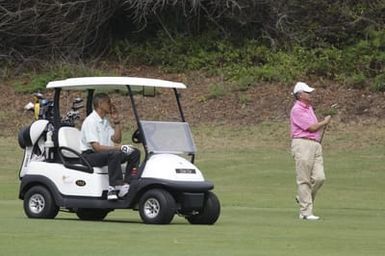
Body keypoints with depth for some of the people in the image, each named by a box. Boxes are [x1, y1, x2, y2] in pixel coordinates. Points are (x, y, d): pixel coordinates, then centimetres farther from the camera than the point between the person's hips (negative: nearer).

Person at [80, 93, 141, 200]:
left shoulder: (105, 121, 16)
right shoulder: (90, 121, -14)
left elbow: (117, 139, 18)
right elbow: (96, 147, -24)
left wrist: (117, 122, 8)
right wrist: (119, 148, -31)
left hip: (104, 153, 9)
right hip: (89, 156, -9)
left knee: (135, 153, -5)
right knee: (115, 154, -38)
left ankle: (126, 184, -17)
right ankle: (114, 188, -34)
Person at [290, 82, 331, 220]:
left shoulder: (309, 107, 19)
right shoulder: (297, 110, -11)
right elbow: (312, 127, -13)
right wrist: (325, 122, 3)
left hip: (315, 144, 8)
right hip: (302, 145, -8)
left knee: (319, 177, -1)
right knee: (304, 180, -5)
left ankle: (302, 198, 22)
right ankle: (306, 212, -2)